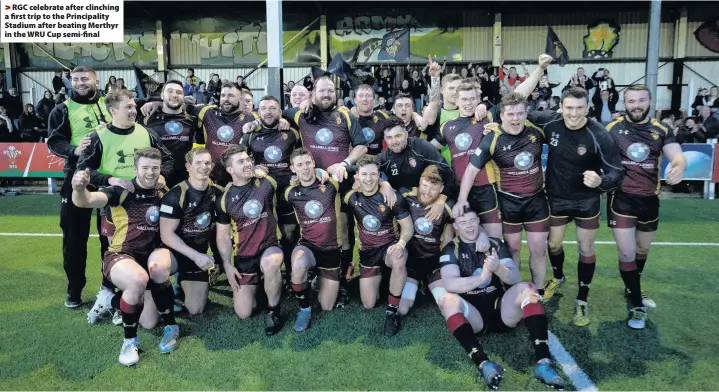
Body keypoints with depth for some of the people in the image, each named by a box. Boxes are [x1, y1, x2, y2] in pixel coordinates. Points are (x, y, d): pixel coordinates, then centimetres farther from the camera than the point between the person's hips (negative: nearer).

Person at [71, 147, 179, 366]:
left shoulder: (164, 194, 4)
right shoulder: (122, 192, -10)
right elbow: (86, 201, -26)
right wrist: (79, 189, -48)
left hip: (150, 257, 3)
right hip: (120, 256, -3)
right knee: (139, 279, -38)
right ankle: (130, 340, -15)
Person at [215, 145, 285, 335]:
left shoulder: (266, 184, -8)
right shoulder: (224, 199, -2)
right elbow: (223, 235, 5)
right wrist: (227, 265, -3)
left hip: (269, 247, -2)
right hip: (243, 257, 2)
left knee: (270, 262, -40)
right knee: (243, 313, -2)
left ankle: (273, 311, -14)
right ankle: (256, 284, 31)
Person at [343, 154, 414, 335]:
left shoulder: (392, 196, -16)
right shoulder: (351, 196, -9)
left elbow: (408, 227, -13)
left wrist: (401, 243, -31)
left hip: (389, 246, -3)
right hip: (367, 251, 3)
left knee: (399, 261, -42)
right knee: (368, 304, 4)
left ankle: (392, 311, -21)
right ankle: (379, 276, 37)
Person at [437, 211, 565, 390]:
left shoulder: (496, 244, 8)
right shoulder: (451, 250, 1)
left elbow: (516, 278, -5)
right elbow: (450, 284, -18)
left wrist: (498, 269, -28)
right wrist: (482, 277, -34)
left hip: (502, 310, 2)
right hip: (473, 317, -2)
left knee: (526, 288, -22)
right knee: (447, 299, -29)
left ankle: (543, 361, -33)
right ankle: (483, 363, -42)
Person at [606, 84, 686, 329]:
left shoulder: (661, 131, 1)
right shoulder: (613, 129, -6)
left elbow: (677, 156, -13)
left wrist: (679, 167, -36)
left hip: (650, 199, 4)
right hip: (622, 198, -4)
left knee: (642, 249, 21)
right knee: (627, 253, -7)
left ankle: (632, 289, 46)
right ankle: (637, 306, 10)